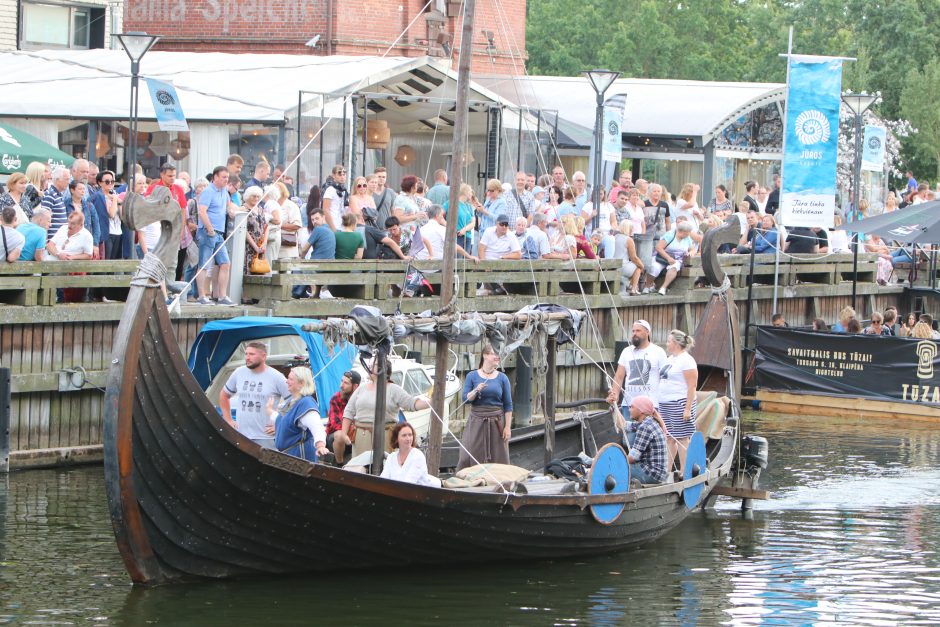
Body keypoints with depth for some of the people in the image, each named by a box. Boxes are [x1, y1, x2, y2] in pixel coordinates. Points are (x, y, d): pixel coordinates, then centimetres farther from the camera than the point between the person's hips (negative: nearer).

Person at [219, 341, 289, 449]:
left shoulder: (276, 377, -5)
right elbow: (224, 395, 24)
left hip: (265, 439, -4)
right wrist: (228, 420, 16)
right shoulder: (239, 373, 8)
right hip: (240, 437, 4)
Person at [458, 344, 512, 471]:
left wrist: (508, 427, -2)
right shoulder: (472, 376, 4)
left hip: (497, 422, 1)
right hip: (477, 421, -1)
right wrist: (476, 391, -18)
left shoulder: (502, 378, 5)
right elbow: (466, 399, 0)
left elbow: (508, 405, 5)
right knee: (469, 457, -5)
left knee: (498, 460, -1)